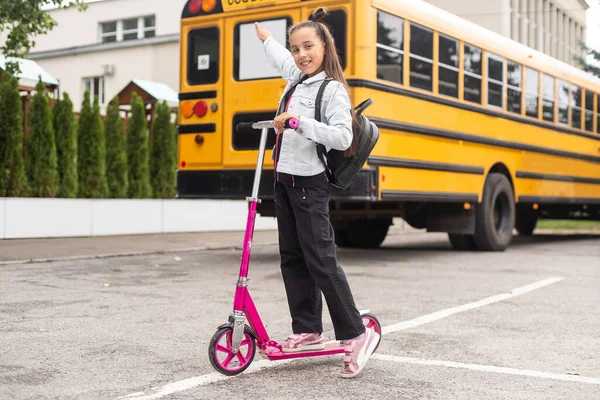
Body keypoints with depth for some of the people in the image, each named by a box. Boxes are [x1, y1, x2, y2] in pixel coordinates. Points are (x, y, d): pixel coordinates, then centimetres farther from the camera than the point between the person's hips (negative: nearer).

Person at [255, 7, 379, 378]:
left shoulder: (332, 90, -12)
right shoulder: (297, 80, 12)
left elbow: (343, 138, -24)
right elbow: (279, 56, 35)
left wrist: (299, 121, -28)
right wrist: (264, 35, 50)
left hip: (309, 184, -9)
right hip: (285, 179, 9)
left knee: (321, 260, -9)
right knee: (293, 259, 10)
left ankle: (357, 334, -2)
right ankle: (308, 331, 18)